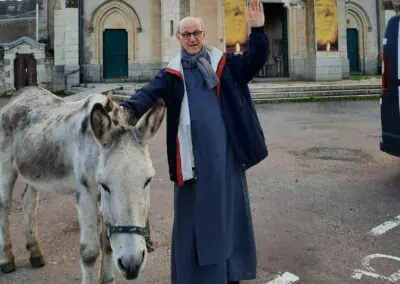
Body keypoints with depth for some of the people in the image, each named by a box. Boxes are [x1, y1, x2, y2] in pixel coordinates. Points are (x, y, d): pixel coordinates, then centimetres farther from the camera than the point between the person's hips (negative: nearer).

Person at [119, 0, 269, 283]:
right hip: (192, 155, -1)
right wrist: (129, 109, -29)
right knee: (195, 214, 5)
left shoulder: (226, 64, 9)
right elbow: (150, 93, -8)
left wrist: (258, 30, -20)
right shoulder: (172, 73, 7)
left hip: (225, 152, 1)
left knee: (229, 211, 11)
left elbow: (254, 60, -3)